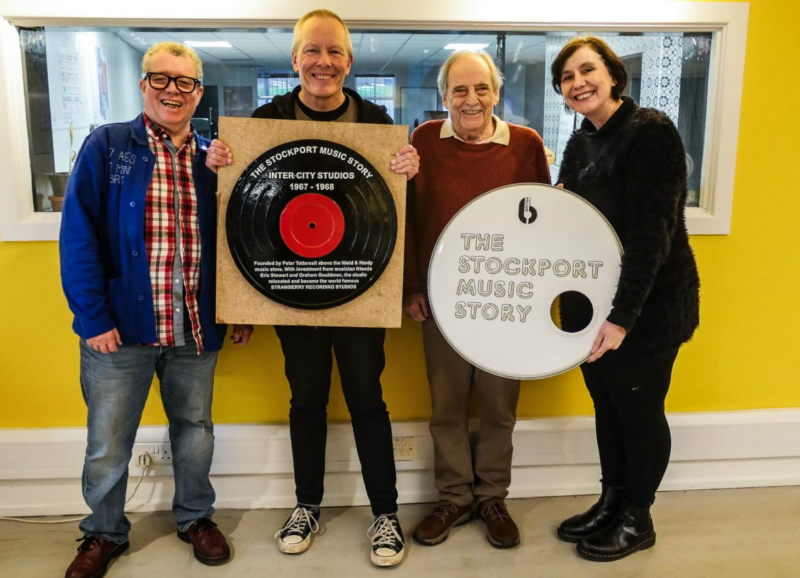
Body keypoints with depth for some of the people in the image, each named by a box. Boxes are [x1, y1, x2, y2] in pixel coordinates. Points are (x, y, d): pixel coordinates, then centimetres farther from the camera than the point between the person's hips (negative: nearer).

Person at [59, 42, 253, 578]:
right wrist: (93, 317, -14)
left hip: (196, 329, 3)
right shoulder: (106, 146, -3)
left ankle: (196, 517, 40)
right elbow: (78, 235, -8)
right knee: (108, 445, 12)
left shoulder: (212, 158, 7)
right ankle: (103, 533, 37)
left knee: (195, 430, 18)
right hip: (120, 329, -2)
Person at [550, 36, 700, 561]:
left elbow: (651, 234, -22)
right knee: (606, 405, 17)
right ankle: (611, 503, 36)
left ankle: (637, 520, 28)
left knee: (639, 411, 8)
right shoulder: (580, 144, 9)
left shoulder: (651, 132, -15)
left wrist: (623, 316, -25)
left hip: (649, 306, -7)